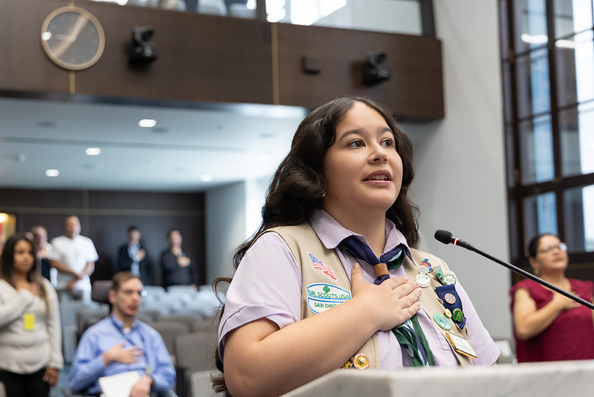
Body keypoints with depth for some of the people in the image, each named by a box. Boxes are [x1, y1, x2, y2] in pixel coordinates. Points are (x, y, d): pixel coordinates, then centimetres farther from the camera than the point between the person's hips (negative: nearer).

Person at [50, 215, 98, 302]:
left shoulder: (87, 242, 11)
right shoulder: (57, 242, 7)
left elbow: (91, 266, 6)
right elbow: (54, 263, -1)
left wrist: (76, 281, -7)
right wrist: (75, 273, -9)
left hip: (83, 286, 1)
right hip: (62, 287, -1)